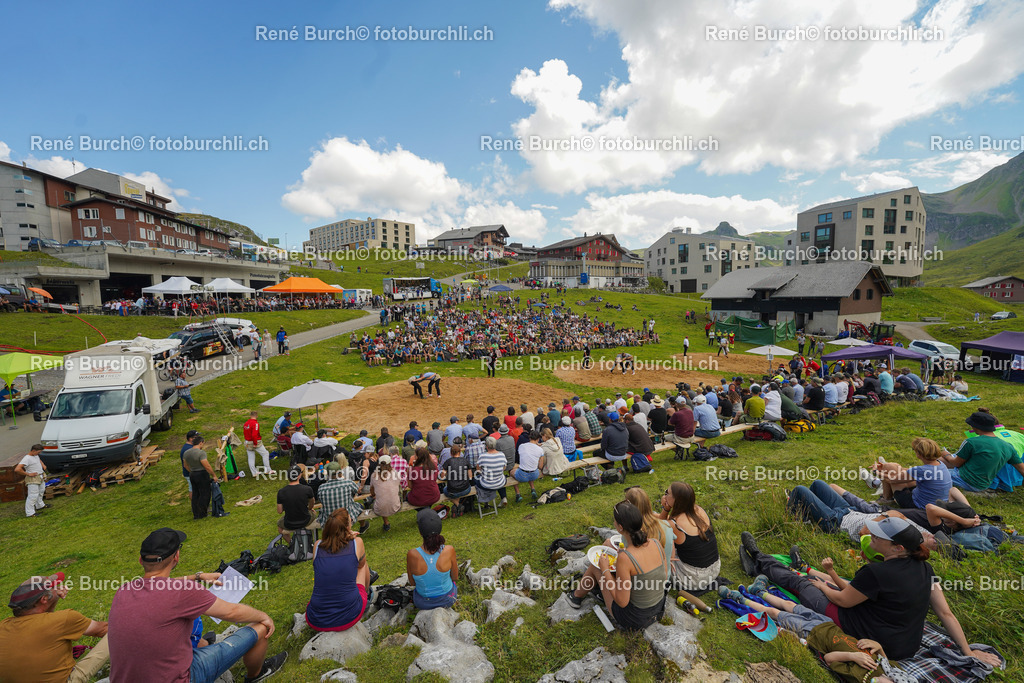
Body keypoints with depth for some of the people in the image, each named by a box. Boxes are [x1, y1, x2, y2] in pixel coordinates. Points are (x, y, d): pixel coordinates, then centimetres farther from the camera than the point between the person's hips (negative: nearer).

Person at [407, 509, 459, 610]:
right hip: (448, 599, 0)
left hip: (423, 603, 0)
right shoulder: (449, 550, -27)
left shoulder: (412, 555, -29)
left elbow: (412, 583, -10)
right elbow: (455, 577, -9)